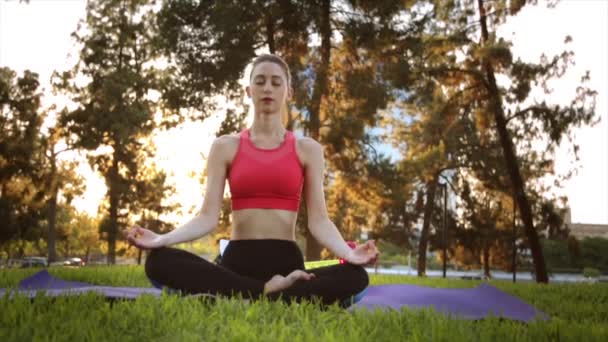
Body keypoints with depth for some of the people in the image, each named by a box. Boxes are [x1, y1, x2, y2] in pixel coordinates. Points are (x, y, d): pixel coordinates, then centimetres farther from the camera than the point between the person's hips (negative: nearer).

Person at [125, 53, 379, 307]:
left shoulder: (307, 150, 10)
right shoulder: (225, 147, 10)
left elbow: (318, 220, 2)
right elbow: (208, 216, 1)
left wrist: (348, 253, -20)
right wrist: (162, 239, -18)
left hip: (287, 262, 1)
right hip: (237, 261, 0)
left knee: (355, 276, -31)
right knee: (159, 262, -29)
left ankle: (236, 301, -29)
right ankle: (269, 292, -26)